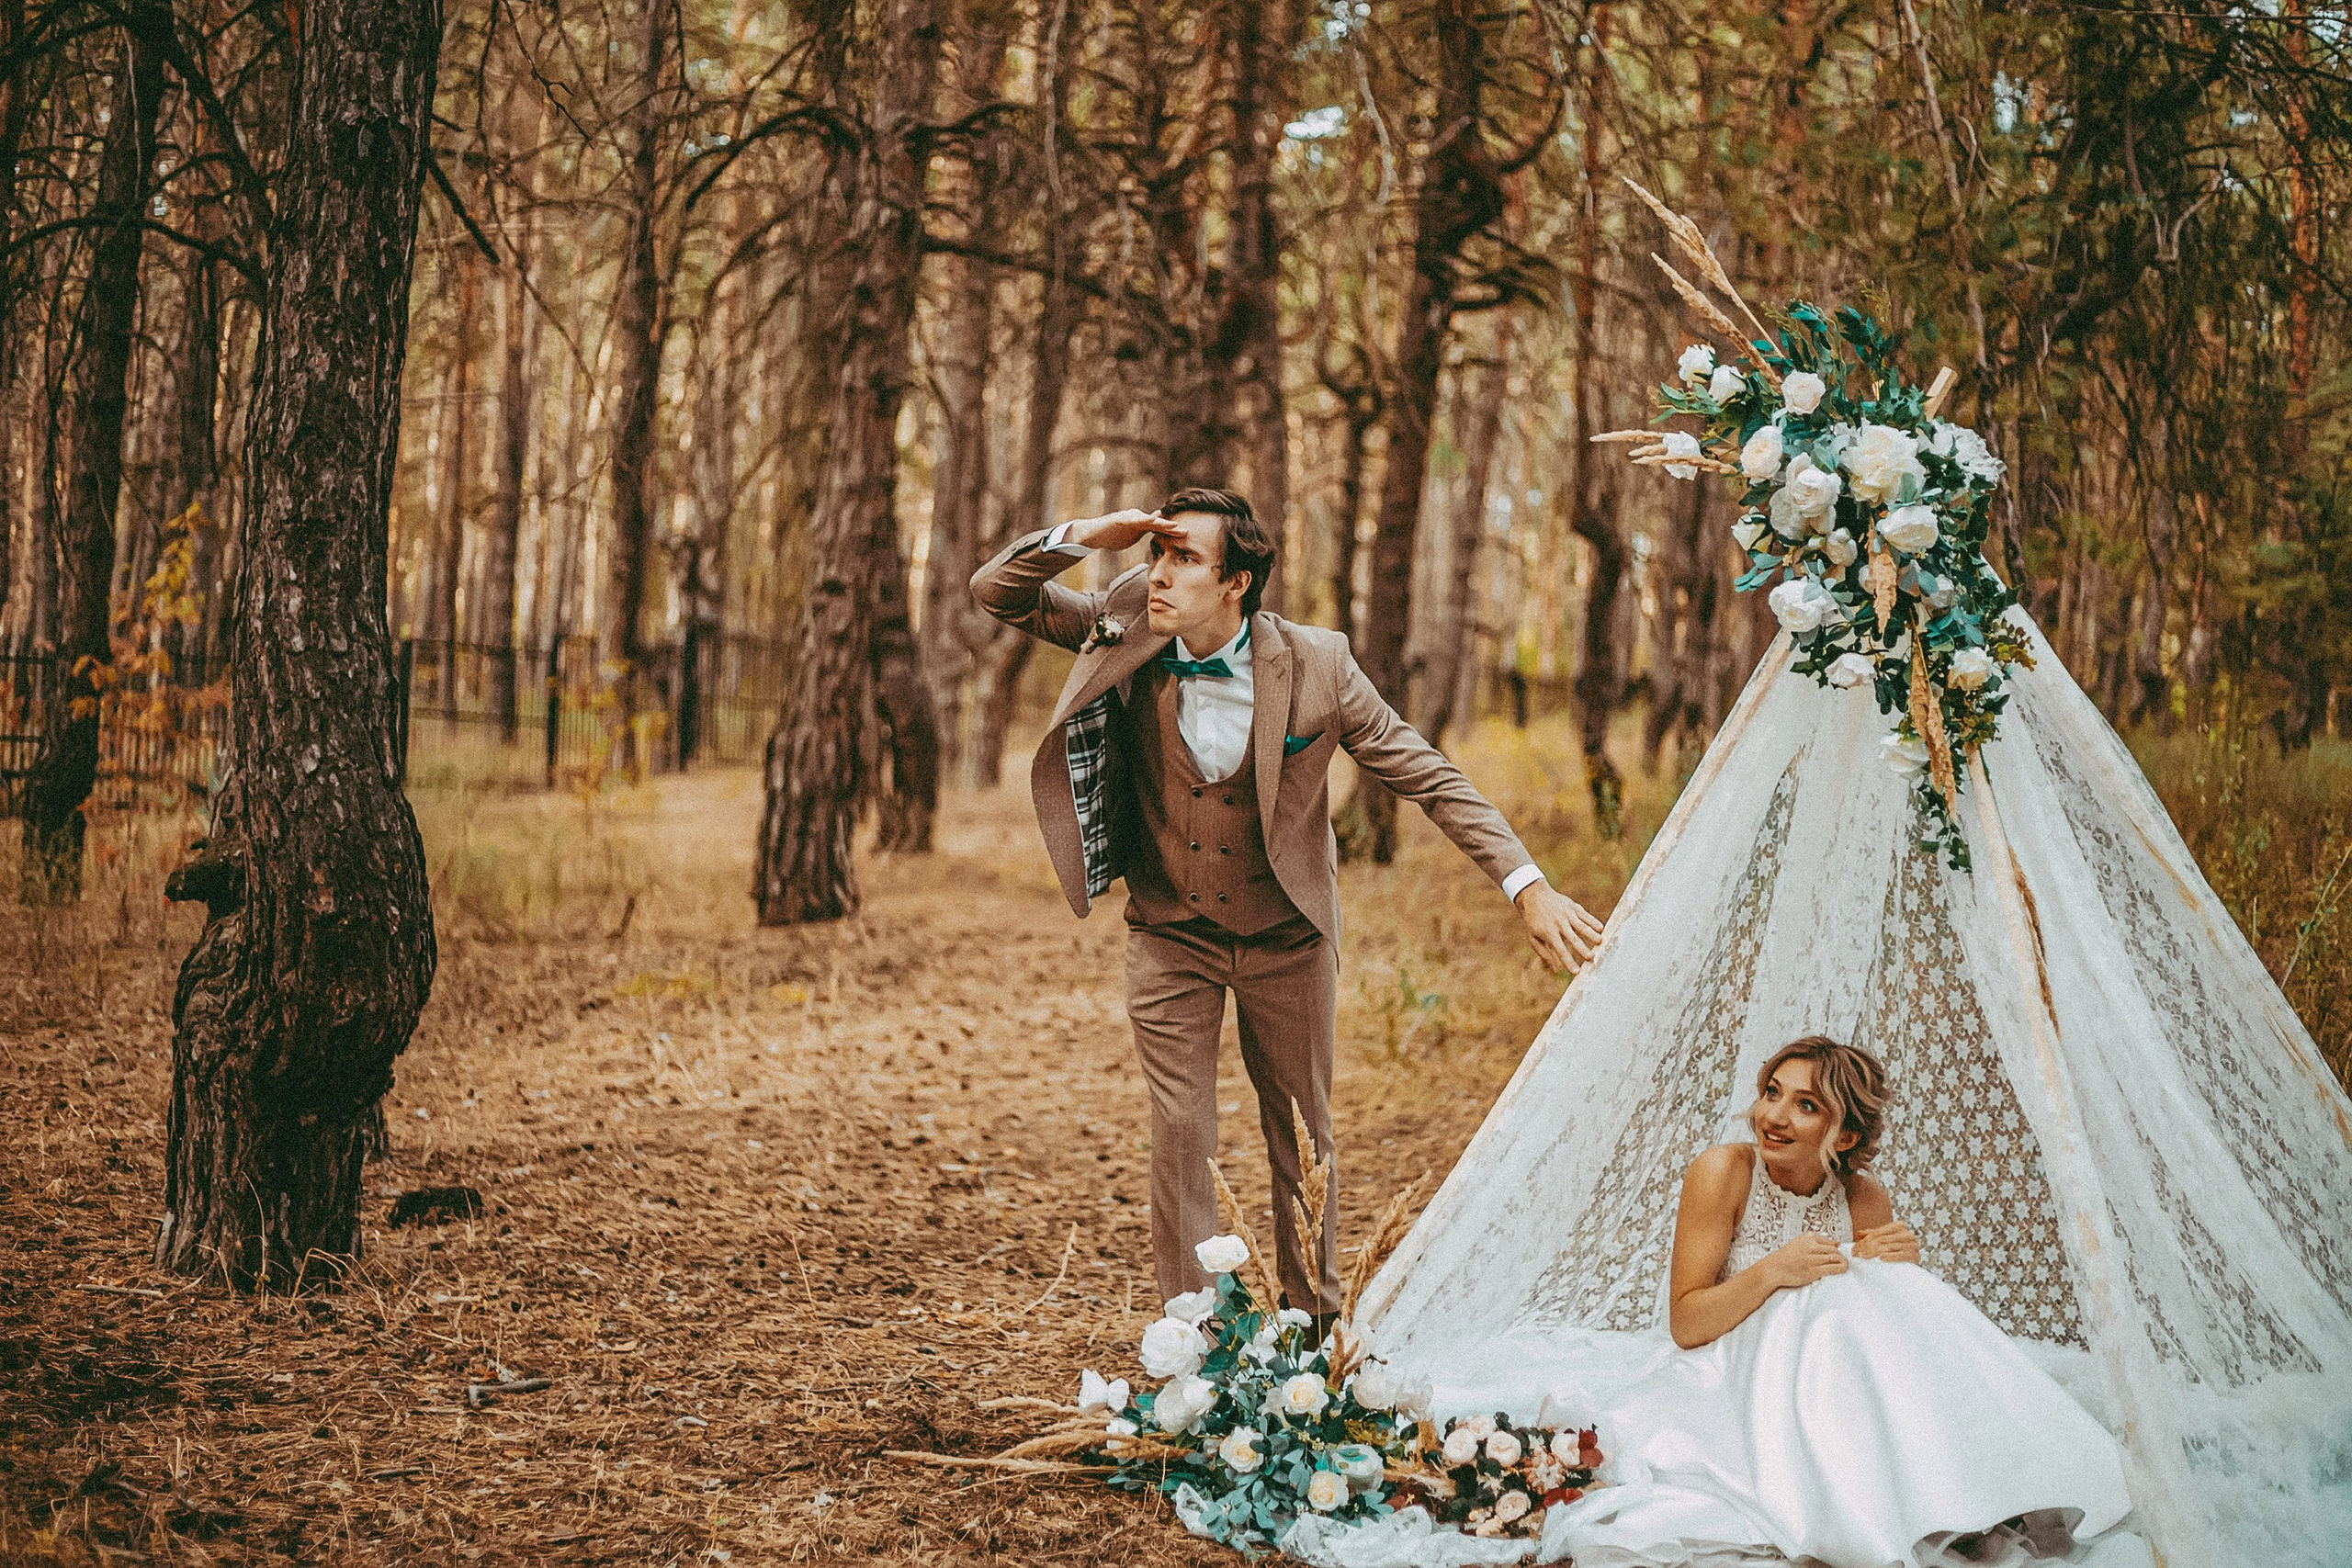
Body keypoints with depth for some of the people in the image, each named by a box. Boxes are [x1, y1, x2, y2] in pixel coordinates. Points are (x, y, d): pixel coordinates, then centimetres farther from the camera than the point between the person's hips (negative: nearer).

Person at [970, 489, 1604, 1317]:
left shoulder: (1315, 666, -19)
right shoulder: (1127, 639, -13)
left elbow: (1431, 778, -14)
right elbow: (995, 591, -9)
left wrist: (1529, 885, -22)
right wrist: (1083, 536, -28)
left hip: (1287, 936, -1)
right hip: (1170, 935, 1)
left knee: (1303, 1138, 11)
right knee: (1180, 1138, 0)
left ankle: (1316, 1326, 29)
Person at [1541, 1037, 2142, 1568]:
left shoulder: (1863, 1200, -2)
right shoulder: (1725, 1172, -13)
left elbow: (1886, 1324, 4)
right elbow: (1685, 1324, -13)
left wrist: (1905, 1266, -16)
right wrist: (1770, 1272, -29)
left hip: (1821, 1388, 4)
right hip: (1728, 1389, -4)